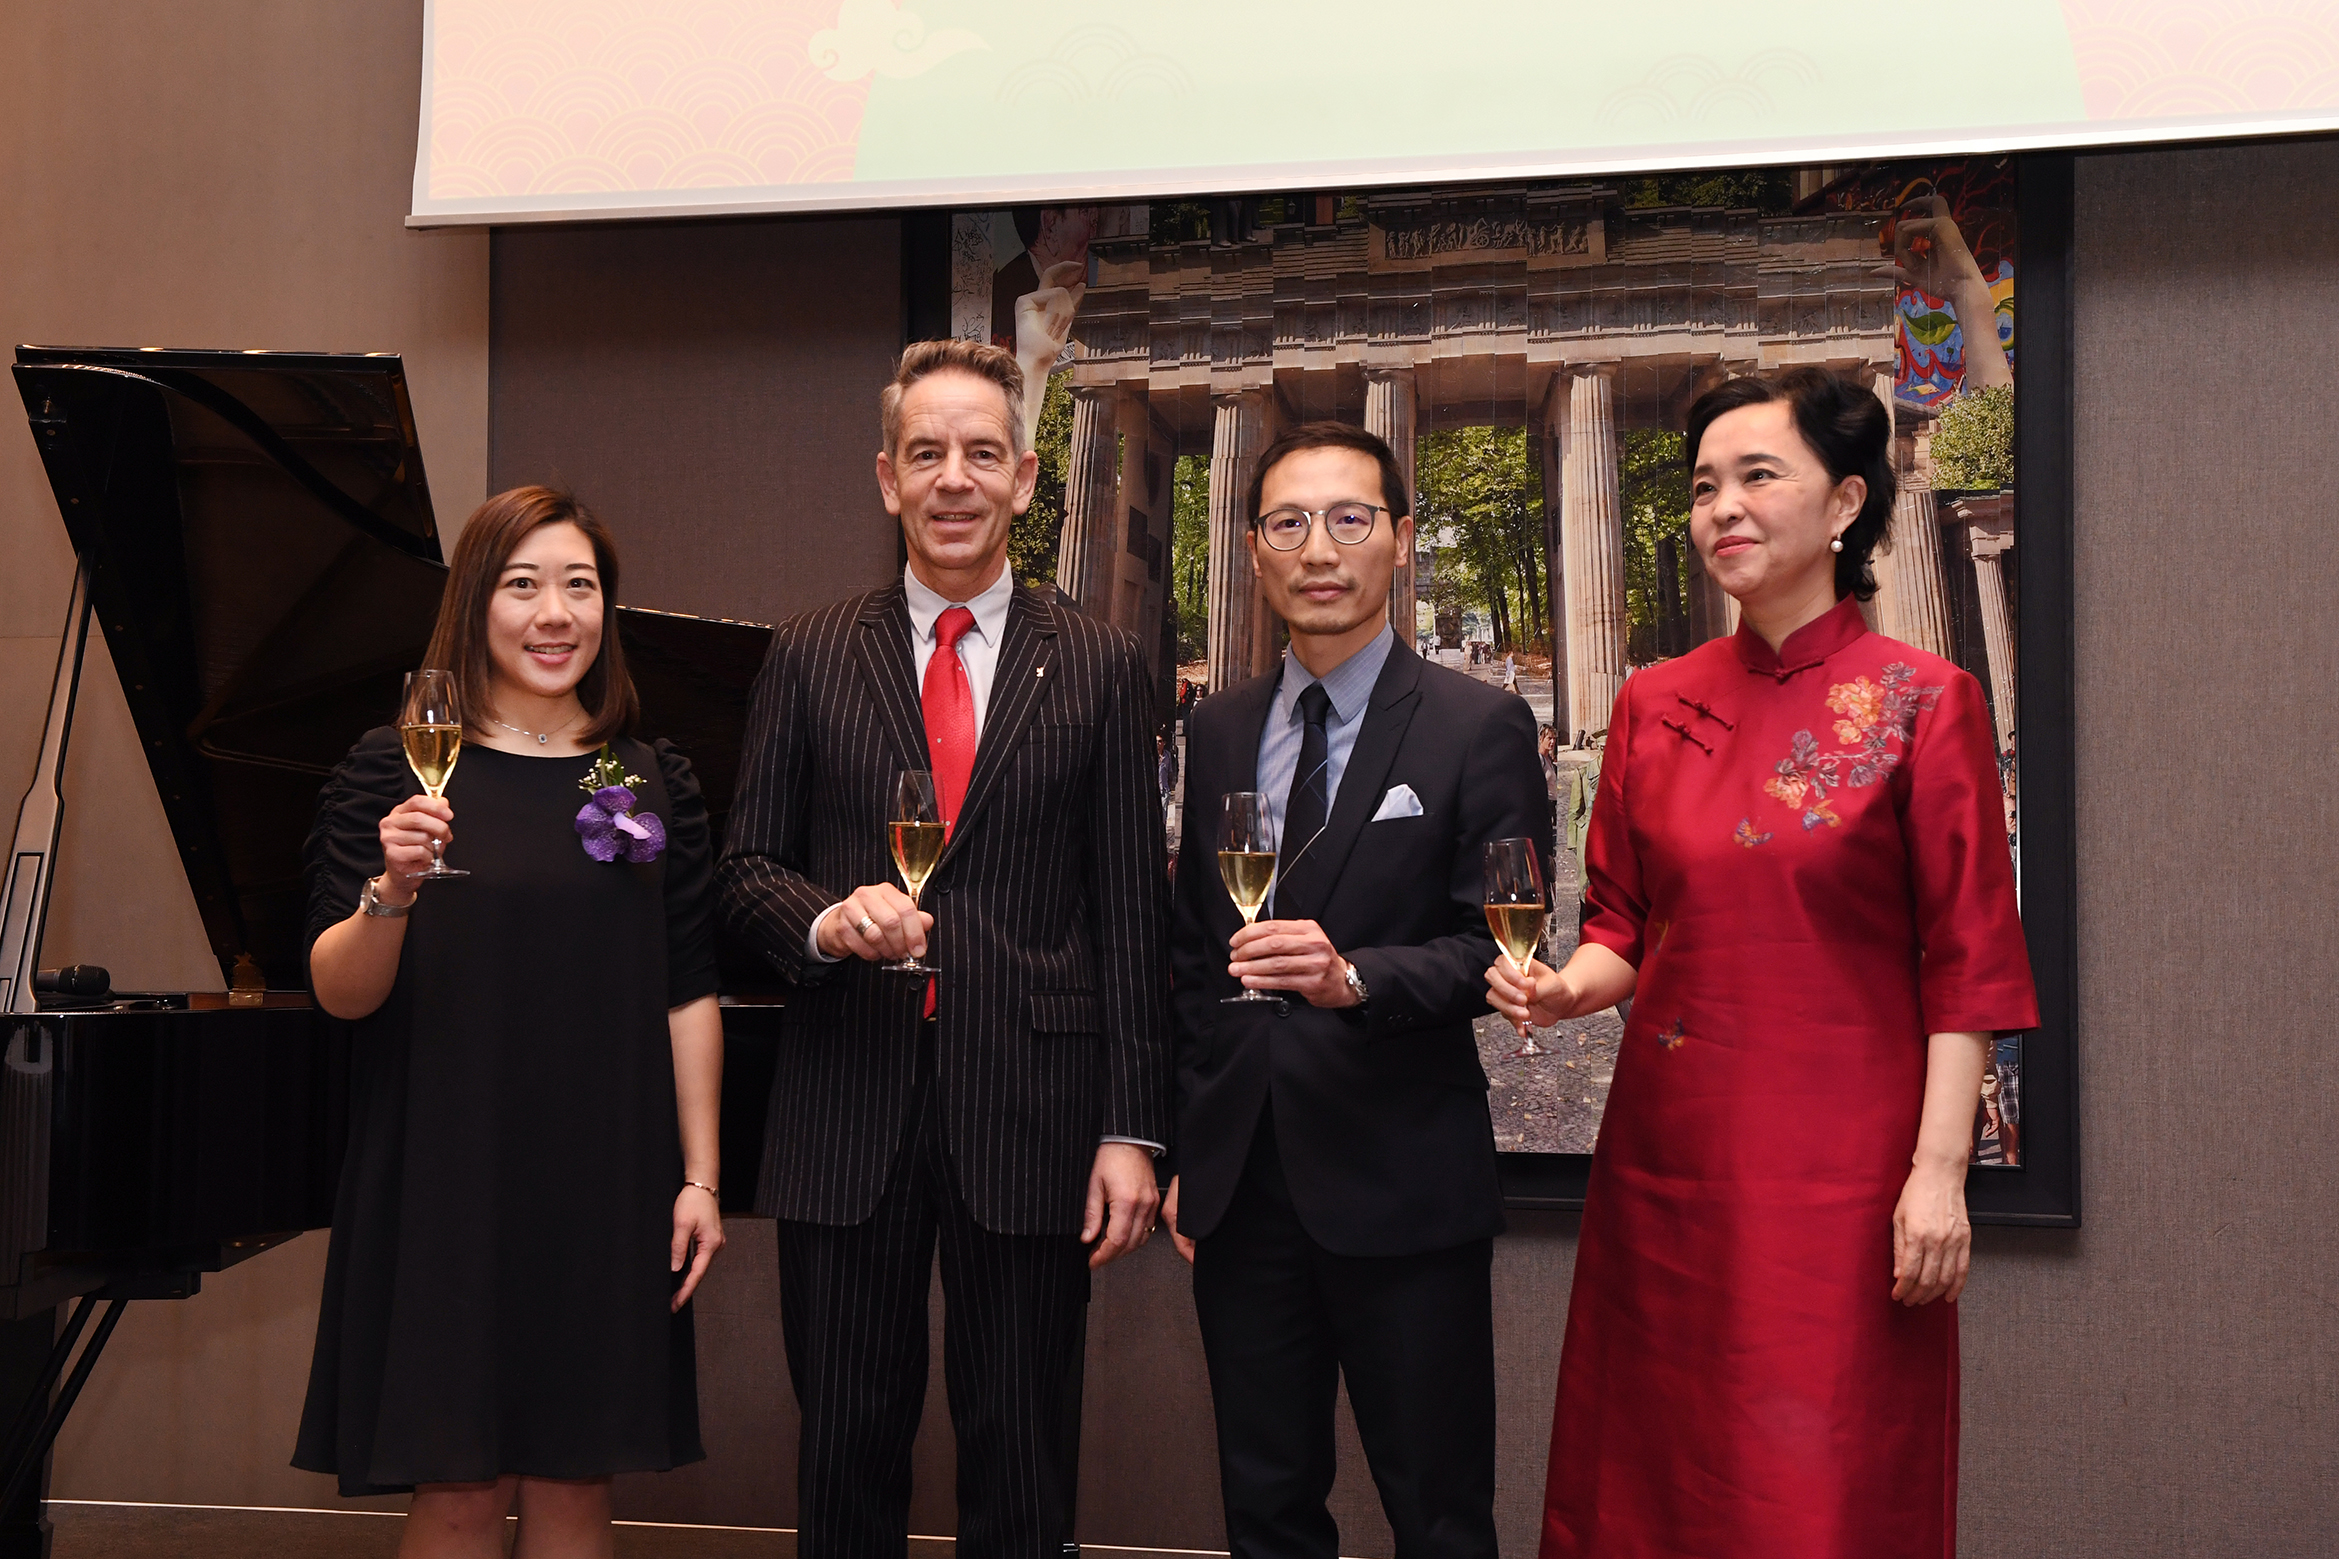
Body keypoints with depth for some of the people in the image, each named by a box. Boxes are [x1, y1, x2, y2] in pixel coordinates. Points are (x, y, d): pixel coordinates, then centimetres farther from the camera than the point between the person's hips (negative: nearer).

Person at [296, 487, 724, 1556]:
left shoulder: (654, 783, 6)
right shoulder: (396, 769, -2)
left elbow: (687, 996, 7)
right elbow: (338, 993, -6)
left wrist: (700, 1178, 2)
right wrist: (389, 890, -25)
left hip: (605, 1188, 3)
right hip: (446, 1180, -2)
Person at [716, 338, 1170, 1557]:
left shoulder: (1099, 667, 4)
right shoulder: (809, 657, 7)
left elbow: (1131, 913, 2)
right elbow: (746, 868, 9)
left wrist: (1132, 1129, -4)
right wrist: (825, 919, -14)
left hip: (1029, 1115, -1)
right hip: (847, 1113, 1)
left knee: (1020, 1453, 8)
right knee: (847, 1452, 9)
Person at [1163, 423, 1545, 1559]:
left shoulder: (1479, 728, -4)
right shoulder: (1218, 731, 11)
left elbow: (1495, 944, -9)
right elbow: (1190, 951, 15)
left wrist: (1356, 977, -27)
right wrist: (1181, 1147, 11)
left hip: (1402, 1186, -4)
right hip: (1241, 1184, 5)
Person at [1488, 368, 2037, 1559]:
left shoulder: (1921, 702, -4)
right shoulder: (1656, 704, 8)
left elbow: (1963, 965, -5)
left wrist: (1938, 1170, -11)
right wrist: (1570, 986, -8)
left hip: (1838, 1156, -4)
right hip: (1668, 1147, 4)